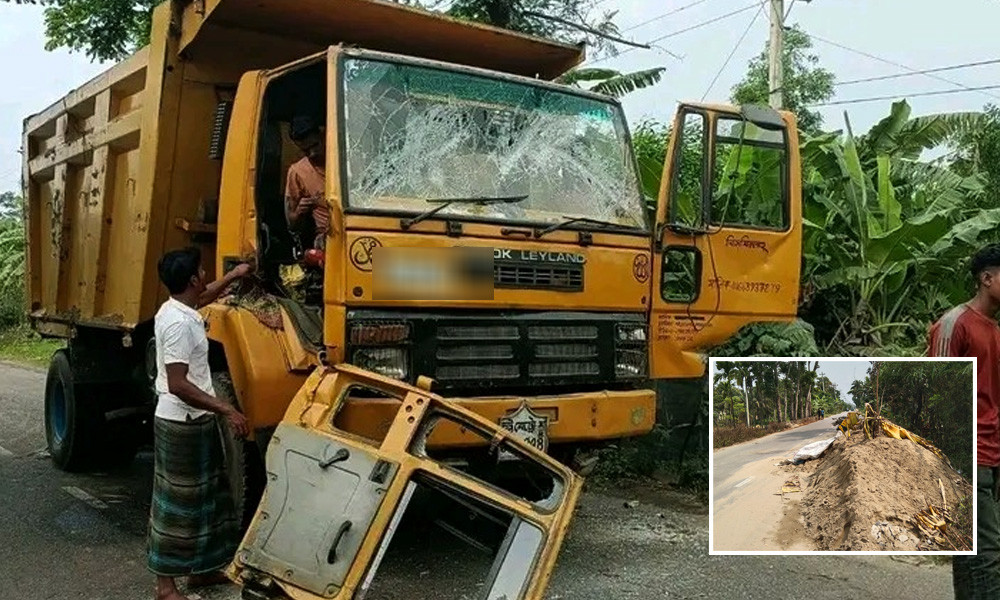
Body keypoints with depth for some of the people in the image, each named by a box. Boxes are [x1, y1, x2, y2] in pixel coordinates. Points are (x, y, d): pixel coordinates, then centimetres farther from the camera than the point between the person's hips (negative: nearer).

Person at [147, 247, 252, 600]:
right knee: (176, 504, -1)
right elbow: (178, 385, -26)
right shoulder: (179, 323, -22)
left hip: (194, 422, 10)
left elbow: (204, 298, 34)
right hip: (183, 425, -10)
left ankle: (200, 569, 30)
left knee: (204, 497, 18)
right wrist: (226, 410, -25)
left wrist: (234, 275, 39)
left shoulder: (176, 308, 8)